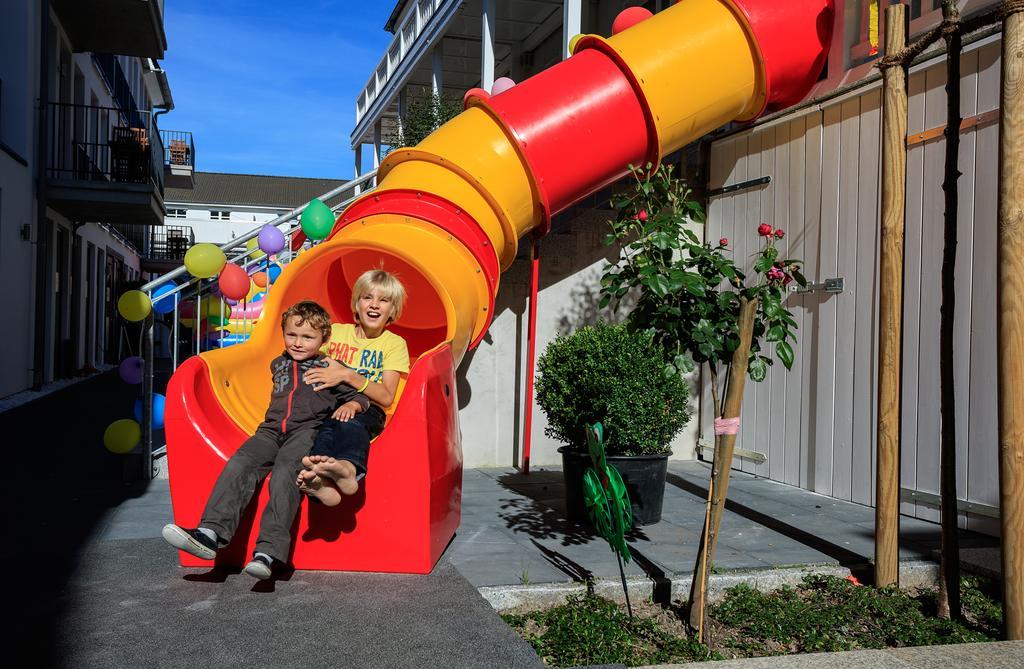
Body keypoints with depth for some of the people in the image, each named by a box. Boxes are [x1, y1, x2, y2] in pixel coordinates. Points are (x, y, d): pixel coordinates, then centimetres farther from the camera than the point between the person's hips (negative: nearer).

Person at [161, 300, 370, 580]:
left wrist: (351, 405, -4)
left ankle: (268, 551, -41)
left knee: (285, 472, -33)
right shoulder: (279, 364, 27)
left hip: (307, 431, -5)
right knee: (240, 464, -24)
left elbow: (360, 395, 14)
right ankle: (211, 532, -36)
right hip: (272, 430, 5)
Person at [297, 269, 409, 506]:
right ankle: (321, 481, -64)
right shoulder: (335, 331, 16)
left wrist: (347, 375, -16)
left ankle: (346, 466, -70)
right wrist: (328, 368, -6)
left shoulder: (394, 343, 8)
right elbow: (309, 368, 16)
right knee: (326, 425, -35)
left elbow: (386, 397, -4)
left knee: (350, 422, -38)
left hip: (366, 409, -2)